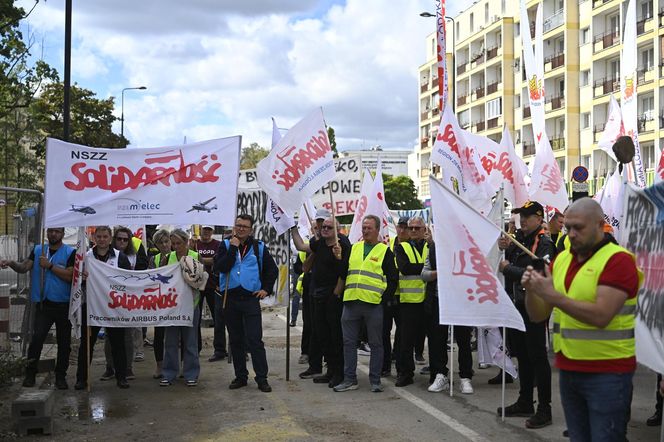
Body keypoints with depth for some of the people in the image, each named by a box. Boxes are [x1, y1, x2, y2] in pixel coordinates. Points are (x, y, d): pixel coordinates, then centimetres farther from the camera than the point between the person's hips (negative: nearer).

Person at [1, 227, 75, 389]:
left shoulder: (70, 253, -1)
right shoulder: (37, 250, 10)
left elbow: (70, 276, -13)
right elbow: (23, 268, -2)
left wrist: (49, 265, -17)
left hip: (63, 304, -1)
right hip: (43, 303, 2)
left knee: (64, 342, 6)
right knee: (36, 338, -11)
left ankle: (60, 376, 17)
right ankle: (30, 374, 1)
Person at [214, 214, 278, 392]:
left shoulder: (259, 247, 6)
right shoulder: (226, 245, 5)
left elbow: (272, 270, 14)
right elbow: (219, 267, -11)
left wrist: (266, 289, 5)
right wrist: (233, 248, -14)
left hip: (251, 299, -2)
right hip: (230, 299, 2)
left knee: (255, 340, -6)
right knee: (235, 340, 9)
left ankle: (261, 378, -1)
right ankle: (240, 376, 18)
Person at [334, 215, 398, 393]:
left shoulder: (385, 251, 4)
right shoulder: (353, 248, 15)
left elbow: (393, 278, 2)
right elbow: (343, 273, 16)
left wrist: (385, 298, -6)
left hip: (373, 304, -4)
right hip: (351, 303, 4)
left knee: (376, 343, 4)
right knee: (349, 342, 6)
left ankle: (375, 380, 12)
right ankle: (350, 379, 15)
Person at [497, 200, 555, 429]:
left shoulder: (544, 243, -12)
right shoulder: (518, 239, 12)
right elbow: (509, 263, 14)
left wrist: (508, 268, -16)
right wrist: (505, 249, -3)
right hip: (518, 305, 8)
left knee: (538, 357, -2)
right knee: (522, 356, 15)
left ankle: (544, 409, 5)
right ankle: (525, 403, 27)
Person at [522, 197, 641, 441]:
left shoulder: (618, 260, -11)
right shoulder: (561, 259, 9)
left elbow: (601, 316, -22)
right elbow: (538, 316, 9)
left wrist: (552, 295, -24)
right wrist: (532, 290, -11)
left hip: (607, 373, -6)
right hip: (569, 369, 6)